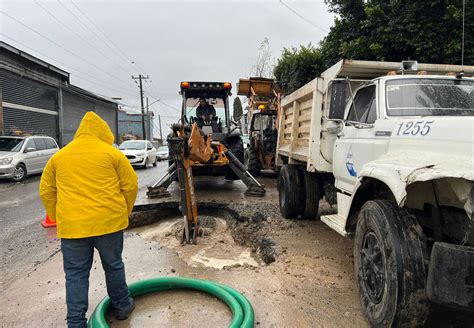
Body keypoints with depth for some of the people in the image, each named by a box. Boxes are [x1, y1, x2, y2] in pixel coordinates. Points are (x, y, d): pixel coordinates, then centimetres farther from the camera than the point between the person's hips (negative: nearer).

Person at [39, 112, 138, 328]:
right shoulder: (112, 153, 0)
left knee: (76, 274, 11)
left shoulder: (59, 156, 10)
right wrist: (124, 212, 12)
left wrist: (58, 219, 21)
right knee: (113, 265, 17)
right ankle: (122, 306, 33)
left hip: (72, 225, 2)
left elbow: (46, 191, 14)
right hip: (108, 221, -1)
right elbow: (131, 185, -1)